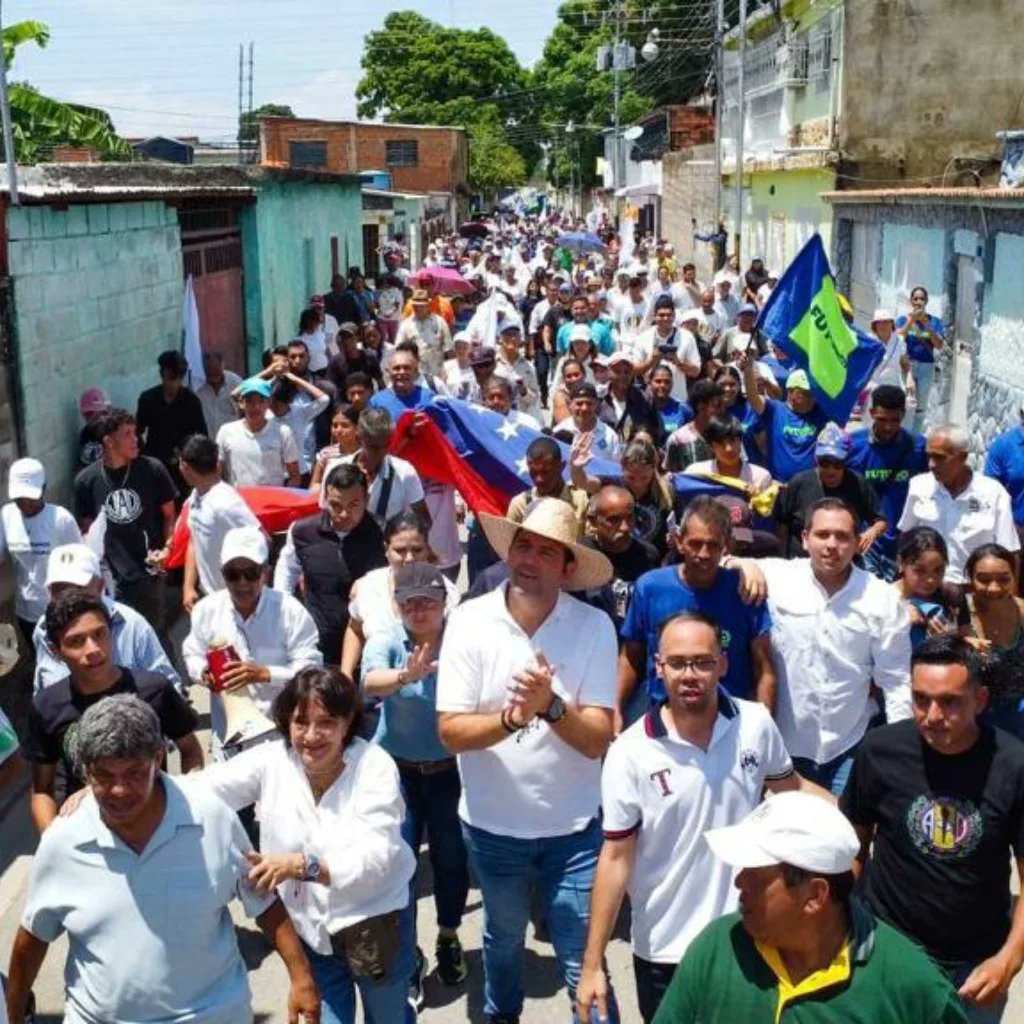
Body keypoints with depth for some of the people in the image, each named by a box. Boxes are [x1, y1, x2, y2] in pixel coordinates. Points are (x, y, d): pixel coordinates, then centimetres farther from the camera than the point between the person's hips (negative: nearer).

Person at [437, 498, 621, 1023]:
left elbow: (598, 740, -17)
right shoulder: (470, 620, -12)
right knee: (503, 937, 27)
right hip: (492, 823, 2)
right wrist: (513, 716, -32)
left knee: (583, 964, 2)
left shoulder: (594, 626, -14)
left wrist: (551, 705, -35)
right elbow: (451, 731, -15)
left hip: (573, 826, -2)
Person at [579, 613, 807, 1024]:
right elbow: (617, 856, -11)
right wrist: (592, 963, -11)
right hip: (665, 950, -2)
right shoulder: (630, 753, -16)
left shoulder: (756, 724, -8)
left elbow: (790, 790, 10)